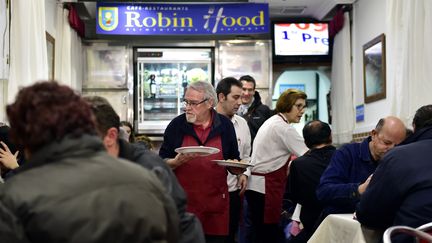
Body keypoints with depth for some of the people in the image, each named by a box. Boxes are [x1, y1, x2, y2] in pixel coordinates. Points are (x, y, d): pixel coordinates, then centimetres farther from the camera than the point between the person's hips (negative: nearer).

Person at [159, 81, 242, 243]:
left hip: (216, 205, 1)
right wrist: (178, 161, -19)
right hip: (183, 203, -1)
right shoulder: (176, 125, -2)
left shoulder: (225, 125, 1)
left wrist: (236, 167, -13)